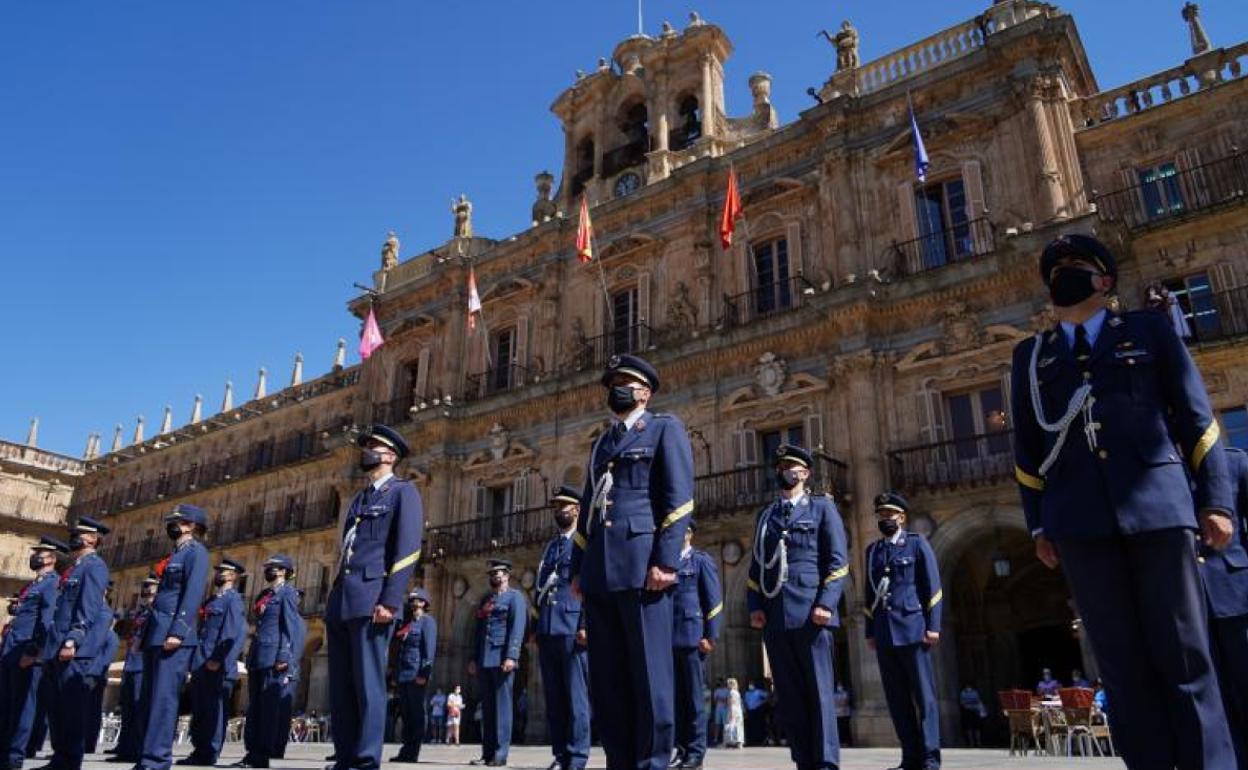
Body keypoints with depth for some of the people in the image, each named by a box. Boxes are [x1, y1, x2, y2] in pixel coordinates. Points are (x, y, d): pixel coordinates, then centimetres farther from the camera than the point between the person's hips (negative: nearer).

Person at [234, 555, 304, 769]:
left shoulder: (287, 592, -2)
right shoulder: (263, 595, 21)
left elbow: (292, 626, -10)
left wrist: (284, 657, -19)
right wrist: (250, 658, 16)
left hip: (274, 659, -8)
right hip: (257, 659, 8)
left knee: (271, 706, -7)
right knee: (254, 706, 7)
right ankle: (252, 753, 11)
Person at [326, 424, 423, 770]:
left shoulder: (403, 491, 1)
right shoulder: (360, 498, 25)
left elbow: (408, 549, -10)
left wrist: (390, 600, -19)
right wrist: (333, 604, 17)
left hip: (371, 597, -8)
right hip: (341, 599, 8)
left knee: (368, 683, -6)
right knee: (340, 686, 8)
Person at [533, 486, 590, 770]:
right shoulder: (549, 546, 22)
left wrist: (586, 626, -16)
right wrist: (535, 628, 14)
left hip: (572, 628, -7)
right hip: (547, 630, 7)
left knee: (576, 697, -5)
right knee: (553, 697, 8)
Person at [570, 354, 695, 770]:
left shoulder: (665, 428, 6)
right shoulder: (601, 443, 25)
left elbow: (679, 498, -5)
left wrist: (665, 561, -15)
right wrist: (578, 568, 15)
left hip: (642, 563, -7)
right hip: (600, 571, 7)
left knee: (648, 675, -4)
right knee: (606, 680, 7)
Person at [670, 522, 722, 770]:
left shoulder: (702, 560, 3)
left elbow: (714, 600, -3)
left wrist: (710, 636, -10)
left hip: (692, 637, -5)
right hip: (669, 639, 5)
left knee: (694, 696, -2)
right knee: (676, 697, 7)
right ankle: (681, 749, 13)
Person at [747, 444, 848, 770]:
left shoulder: (822, 507, 9)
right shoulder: (766, 515, 21)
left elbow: (837, 561, 0)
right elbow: (756, 565, 18)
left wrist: (826, 604, -12)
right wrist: (755, 606, 5)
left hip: (810, 612, -4)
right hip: (775, 616, 4)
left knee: (818, 690, -2)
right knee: (789, 695, 5)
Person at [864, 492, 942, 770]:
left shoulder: (917, 543, 5)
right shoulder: (872, 550, 17)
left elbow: (933, 587, 0)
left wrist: (933, 626, -8)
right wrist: (870, 631, 13)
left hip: (912, 628, -4)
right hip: (884, 633, 4)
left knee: (923, 695, -2)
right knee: (897, 699, 4)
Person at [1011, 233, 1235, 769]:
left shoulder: (1149, 329, 13)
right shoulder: (1030, 355, 16)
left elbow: (1196, 417, 8)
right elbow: (1027, 447, 14)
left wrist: (1216, 499, -1)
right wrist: (1039, 524, 9)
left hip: (1158, 503, -1)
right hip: (1080, 518, 2)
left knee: (1183, 654, -1)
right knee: (1123, 661, 3)